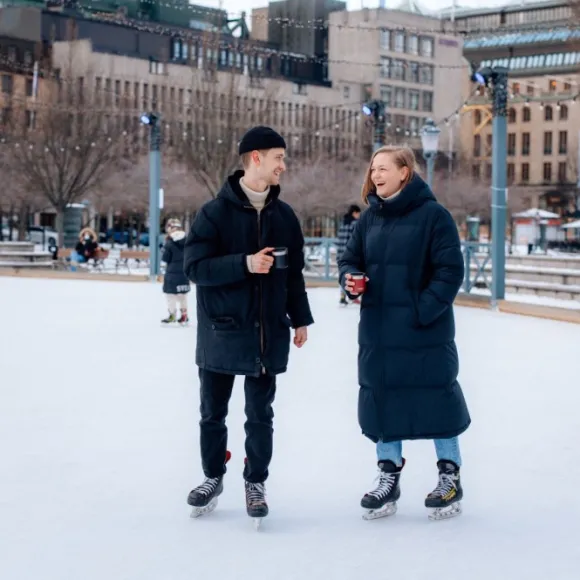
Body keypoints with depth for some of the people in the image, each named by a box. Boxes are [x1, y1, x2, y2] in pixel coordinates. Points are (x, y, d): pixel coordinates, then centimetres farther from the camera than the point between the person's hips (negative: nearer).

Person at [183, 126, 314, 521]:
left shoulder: (285, 215, 5)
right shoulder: (215, 212, -8)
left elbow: (294, 272, 12)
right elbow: (195, 267, -13)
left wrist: (299, 318, 12)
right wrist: (244, 263, -23)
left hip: (268, 332, 3)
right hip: (221, 331, -2)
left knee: (260, 414, 8)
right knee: (213, 412, 10)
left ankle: (256, 482, 21)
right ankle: (214, 477, 28)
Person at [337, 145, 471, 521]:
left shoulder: (433, 215, -10)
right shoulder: (370, 217, 8)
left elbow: (450, 270, -12)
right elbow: (351, 259, 15)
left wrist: (423, 311, -18)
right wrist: (350, 279, -8)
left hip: (425, 332, -6)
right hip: (378, 332, 6)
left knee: (436, 399, 3)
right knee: (382, 400, 9)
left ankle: (450, 476, 18)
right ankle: (389, 476, 21)